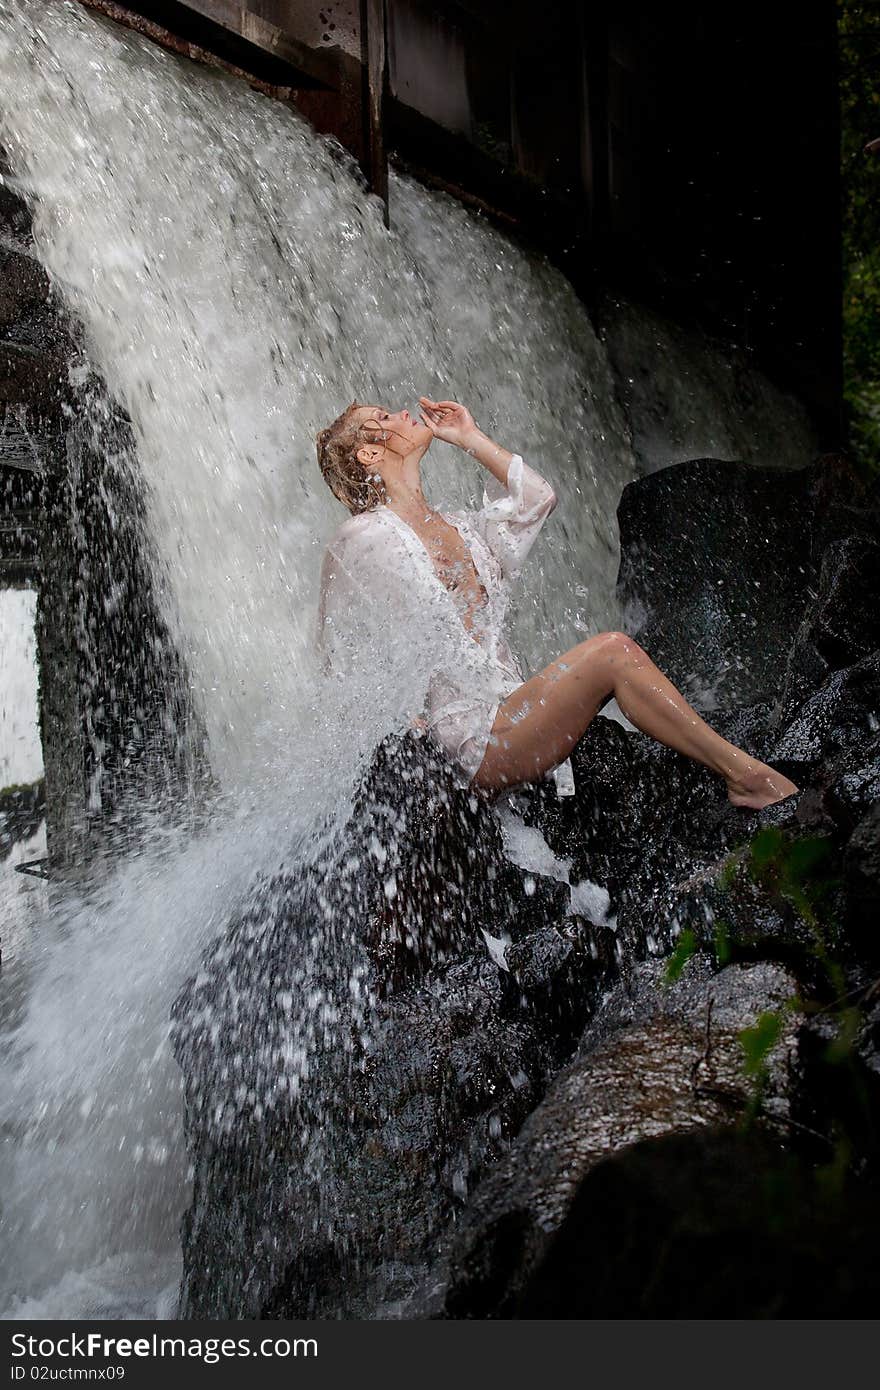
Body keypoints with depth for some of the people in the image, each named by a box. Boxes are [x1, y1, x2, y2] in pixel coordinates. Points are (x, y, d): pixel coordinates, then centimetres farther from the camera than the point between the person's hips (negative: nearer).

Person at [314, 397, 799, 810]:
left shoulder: (449, 526, 19)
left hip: (509, 722, 8)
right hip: (472, 740, -8)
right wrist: (401, 716, -9)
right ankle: (743, 772, -15)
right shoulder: (363, 537, -4)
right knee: (612, 650, -21)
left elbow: (536, 498, 25)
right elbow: (338, 654, -2)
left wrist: (470, 438, 22)